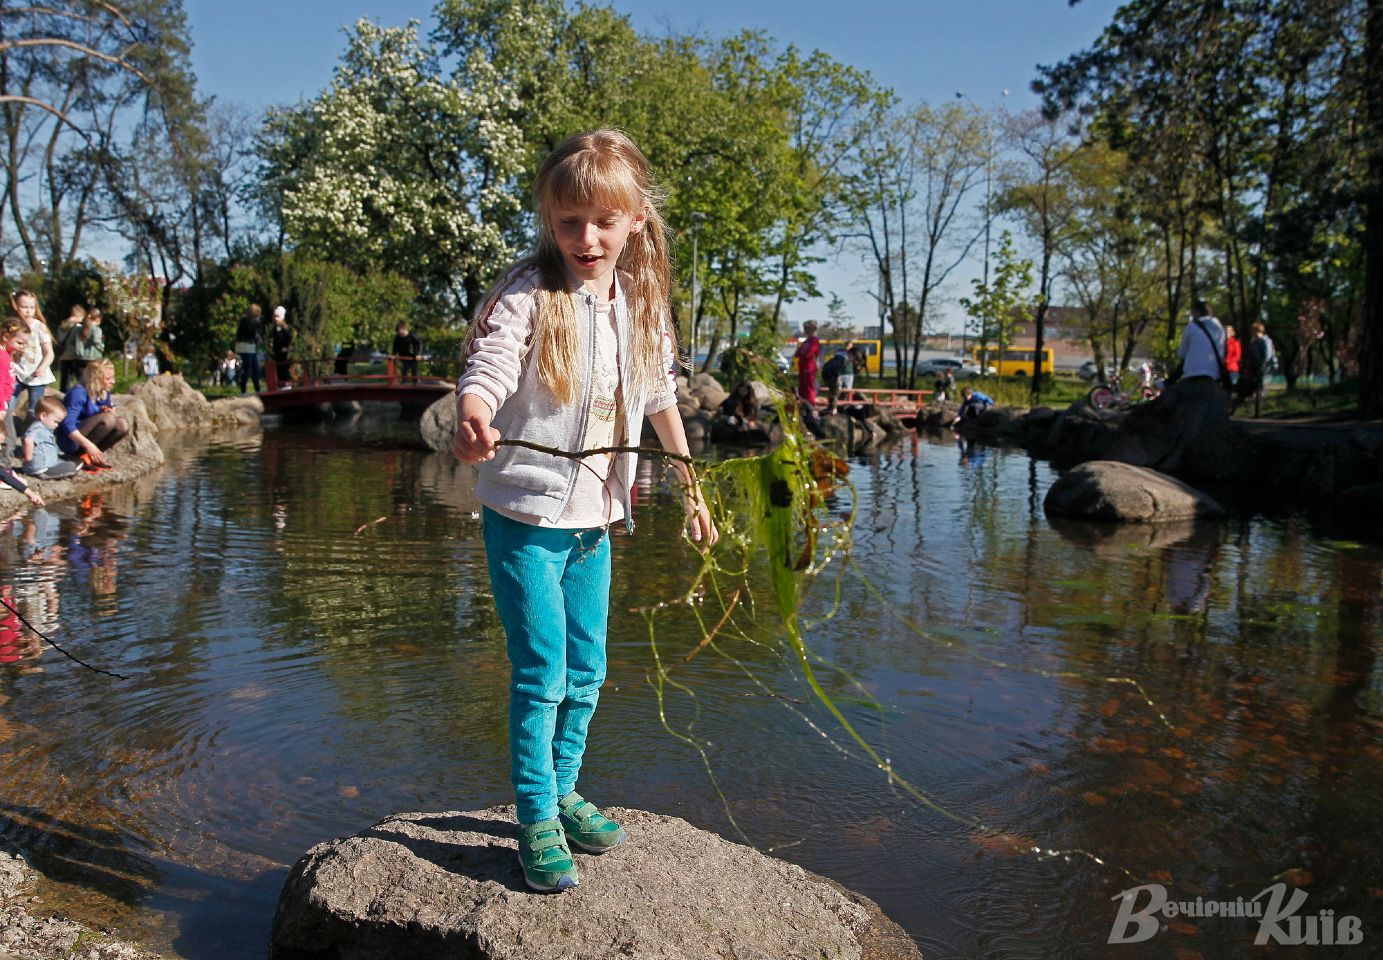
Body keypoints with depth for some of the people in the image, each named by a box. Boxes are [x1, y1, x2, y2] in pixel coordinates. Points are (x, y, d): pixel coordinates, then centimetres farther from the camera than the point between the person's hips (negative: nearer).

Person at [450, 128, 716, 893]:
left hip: (594, 515, 6)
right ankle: (536, 822, 13)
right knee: (540, 672, -3)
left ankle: (562, 791, 33)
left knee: (586, 670, 14)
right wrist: (473, 422, -52)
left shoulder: (641, 302, 4)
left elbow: (659, 398, 14)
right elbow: (487, 369, -29)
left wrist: (691, 488, 19)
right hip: (525, 514, -5)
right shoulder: (525, 295, -14)